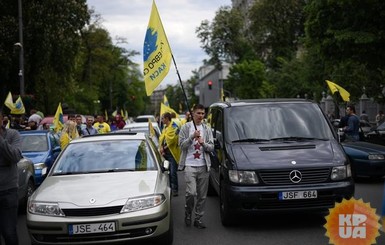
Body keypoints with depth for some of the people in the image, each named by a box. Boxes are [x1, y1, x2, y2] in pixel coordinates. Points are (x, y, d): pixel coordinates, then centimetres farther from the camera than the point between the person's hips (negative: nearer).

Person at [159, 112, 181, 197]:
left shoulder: (174, 127, -12)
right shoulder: (165, 127, 16)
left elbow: (172, 140, -19)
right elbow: (161, 138, 15)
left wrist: (165, 147, -9)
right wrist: (161, 147, -2)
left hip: (172, 153, -8)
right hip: (165, 153, 8)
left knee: (173, 172, -6)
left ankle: (174, 189, -1)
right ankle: (169, 187, 24)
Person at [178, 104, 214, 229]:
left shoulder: (207, 129, 11)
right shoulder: (186, 127, 2)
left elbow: (211, 147, 8)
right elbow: (182, 145, -4)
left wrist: (203, 144, -12)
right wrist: (192, 137, -17)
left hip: (203, 166, 3)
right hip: (189, 165, -3)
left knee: (202, 195, 5)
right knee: (191, 192, -14)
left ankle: (198, 218, 17)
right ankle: (188, 212, 13)